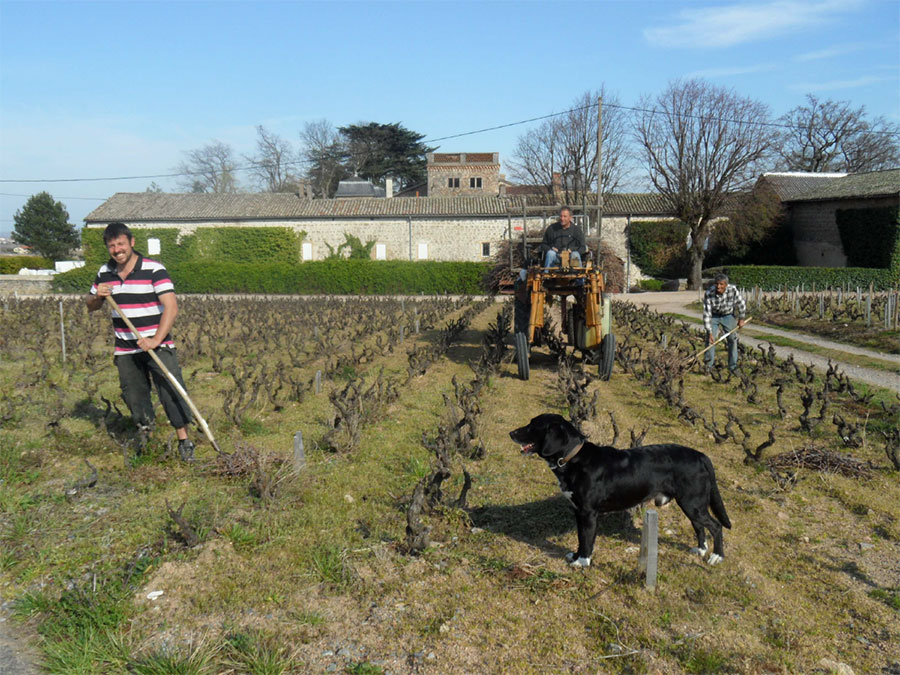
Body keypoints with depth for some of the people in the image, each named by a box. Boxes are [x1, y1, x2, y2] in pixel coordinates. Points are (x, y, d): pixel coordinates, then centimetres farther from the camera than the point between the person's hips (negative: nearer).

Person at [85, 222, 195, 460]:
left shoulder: (154, 270, -12)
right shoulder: (105, 273, 6)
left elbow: (171, 307, -19)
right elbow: (90, 305, 19)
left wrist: (156, 340, -26)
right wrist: (97, 295, -5)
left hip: (157, 345, -5)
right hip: (125, 349, 5)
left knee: (171, 391, -8)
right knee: (134, 394, 13)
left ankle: (184, 440, 0)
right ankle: (143, 432, 36)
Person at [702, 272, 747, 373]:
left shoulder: (733, 290, -29)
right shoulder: (708, 294, -31)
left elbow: (741, 303, -10)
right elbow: (706, 314, -29)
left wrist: (742, 319, -5)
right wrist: (710, 333, -30)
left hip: (728, 315, 1)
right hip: (713, 316, -1)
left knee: (732, 339, 1)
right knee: (710, 339, -9)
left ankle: (733, 367, 12)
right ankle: (708, 366, 3)